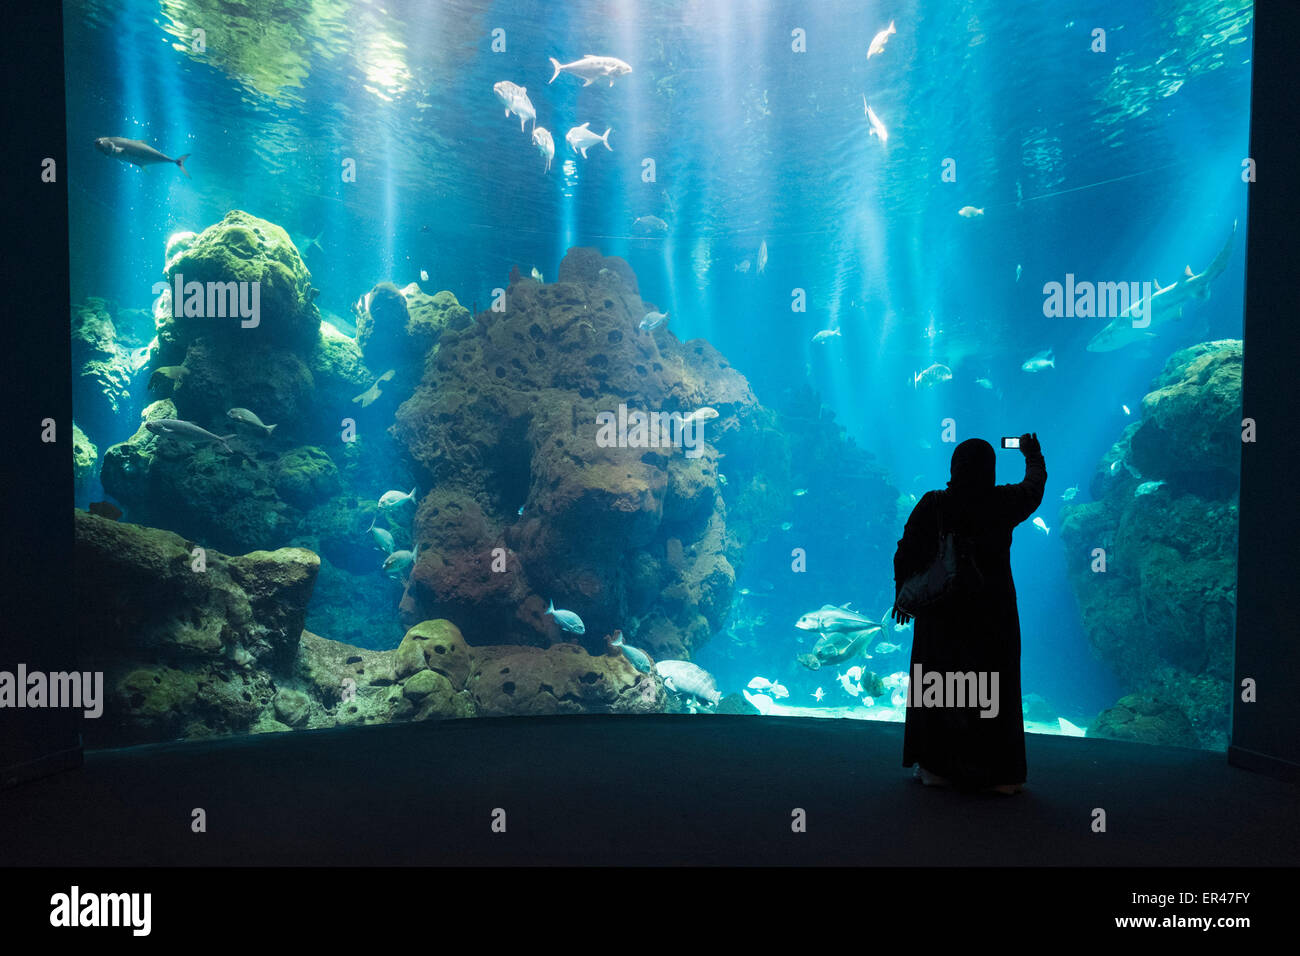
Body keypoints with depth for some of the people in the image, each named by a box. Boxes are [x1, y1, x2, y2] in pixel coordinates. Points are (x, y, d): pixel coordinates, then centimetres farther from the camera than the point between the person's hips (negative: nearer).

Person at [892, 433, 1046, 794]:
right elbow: (1035, 484, 15)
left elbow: (905, 554, -6)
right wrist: (1032, 455, 34)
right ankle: (999, 773, 15)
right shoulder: (1003, 503, -7)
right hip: (993, 613, 0)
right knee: (994, 690, 9)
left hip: (940, 613, 0)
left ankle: (936, 767, 19)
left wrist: (903, 596, 7)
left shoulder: (932, 505, -9)